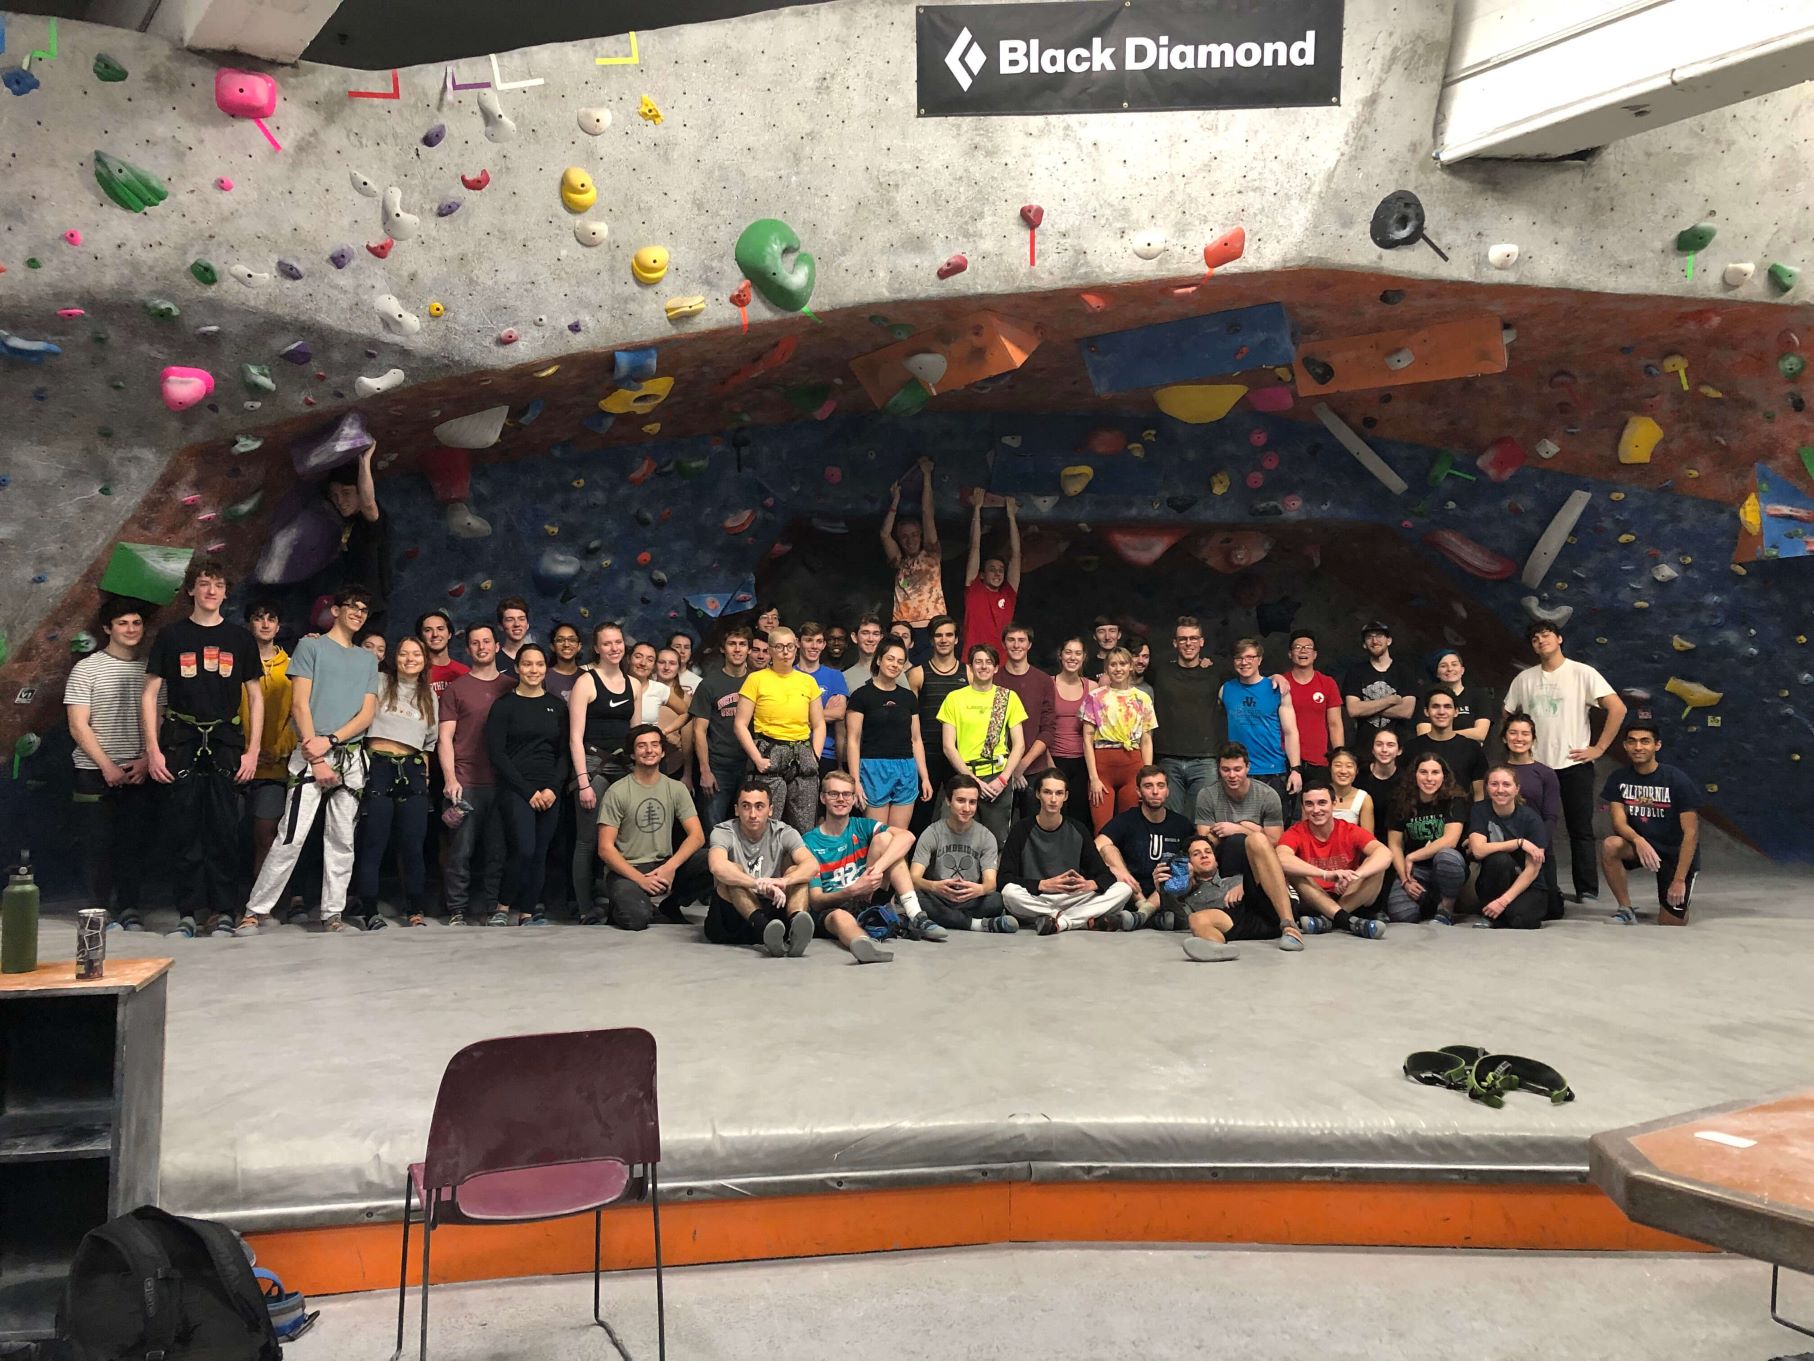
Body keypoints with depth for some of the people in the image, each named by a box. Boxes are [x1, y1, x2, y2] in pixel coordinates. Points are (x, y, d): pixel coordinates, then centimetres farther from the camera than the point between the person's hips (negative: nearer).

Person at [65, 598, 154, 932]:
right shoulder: (86, 669, 0)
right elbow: (78, 726, -4)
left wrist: (147, 760, -5)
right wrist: (107, 766, -11)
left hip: (138, 773, 2)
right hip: (96, 773, -2)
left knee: (136, 842, 2)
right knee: (98, 843, 1)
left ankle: (131, 910, 12)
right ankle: (100, 912, 11)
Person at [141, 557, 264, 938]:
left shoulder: (240, 639, 9)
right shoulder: (172, 636, 7)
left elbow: (255, 696, 10)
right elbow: (150, 695, 6)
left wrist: (252, 750, 1)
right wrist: (152, 749, -3)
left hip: (226, 743, 0)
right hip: (182, 742, 0)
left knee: (224, 830, -1)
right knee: (184, 830, 0)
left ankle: (221, 910, 5)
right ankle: (187, 912, 6)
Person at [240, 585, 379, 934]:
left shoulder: (368, 659, 17)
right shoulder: (311, 646, 5)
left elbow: (368, 712, 7)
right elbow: (300, 705, -3)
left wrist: (330, 741, -10)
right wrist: (317, 759, -10)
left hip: (352, 758, 4)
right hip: (312, 755, -4)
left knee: (342, 839, 4)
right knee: (291, 838, -9)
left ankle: (333, 914, 9)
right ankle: (256, 911, -1)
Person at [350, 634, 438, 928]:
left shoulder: (429, 696, 17)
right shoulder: (379, 684, 5)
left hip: (413, 771, 3)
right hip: (378, 768, -3)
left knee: (412, 845, 2)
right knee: (373, 845, -2)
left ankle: (415, 911, 11)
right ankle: (367, 910, 7)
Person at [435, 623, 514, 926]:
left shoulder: (512, 688, 13)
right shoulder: (456, 689, 7)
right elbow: (445, 737, 3)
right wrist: (450, 778, -9)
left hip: (503, 782, 2)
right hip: (466, 783, -2)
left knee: (497, 850, 4)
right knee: (462, 849, -4)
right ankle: (457, 910, 5)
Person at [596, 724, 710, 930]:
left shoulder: (676, 789, 6)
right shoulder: (617, 792, -4)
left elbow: (697, 835, -2)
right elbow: (605, 849, -8)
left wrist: (670, 867, -19)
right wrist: (640, 879, -18)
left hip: (664, 867, 4)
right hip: (626, 870, -4)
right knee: (636, 918, -34)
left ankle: (668, 905, 0)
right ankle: (622, 905, 4)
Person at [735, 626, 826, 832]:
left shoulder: (808, 681, 13)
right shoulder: (756, 679, 3)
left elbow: (819, 725, 16)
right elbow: (741, 725, -1)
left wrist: (814, 758, 2)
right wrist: (757, 759, -10)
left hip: (802, 757, 3)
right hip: (770, 758, -3)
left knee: (804, 829, 4)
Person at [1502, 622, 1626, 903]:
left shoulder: (1582, 673, -4)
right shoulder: (1524, 679, 8)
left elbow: (1617, 708, -9)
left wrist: (1599, 748, -11)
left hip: (1574, 764, -3)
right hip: (1536, 765, 3)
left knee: (1581, 830, 1)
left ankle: (1587, 891, 7)